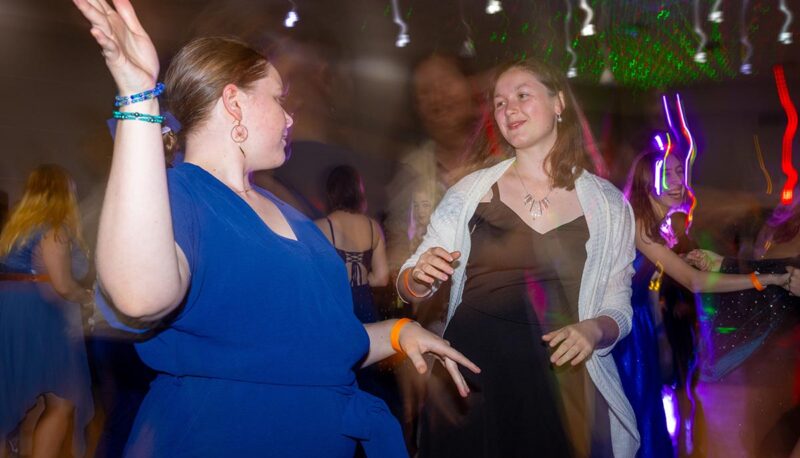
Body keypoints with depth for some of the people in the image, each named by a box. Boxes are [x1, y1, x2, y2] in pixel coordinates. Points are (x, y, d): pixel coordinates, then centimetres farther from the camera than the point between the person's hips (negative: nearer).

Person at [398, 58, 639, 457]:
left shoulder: (608, 204, 2)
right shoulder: (469, 191, 1)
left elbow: (618, 308, 6)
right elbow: (408, 285, 4)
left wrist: (595, 330, -15)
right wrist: (420, 276, -18)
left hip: (561, 381, 1)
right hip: (470, 375, 0)